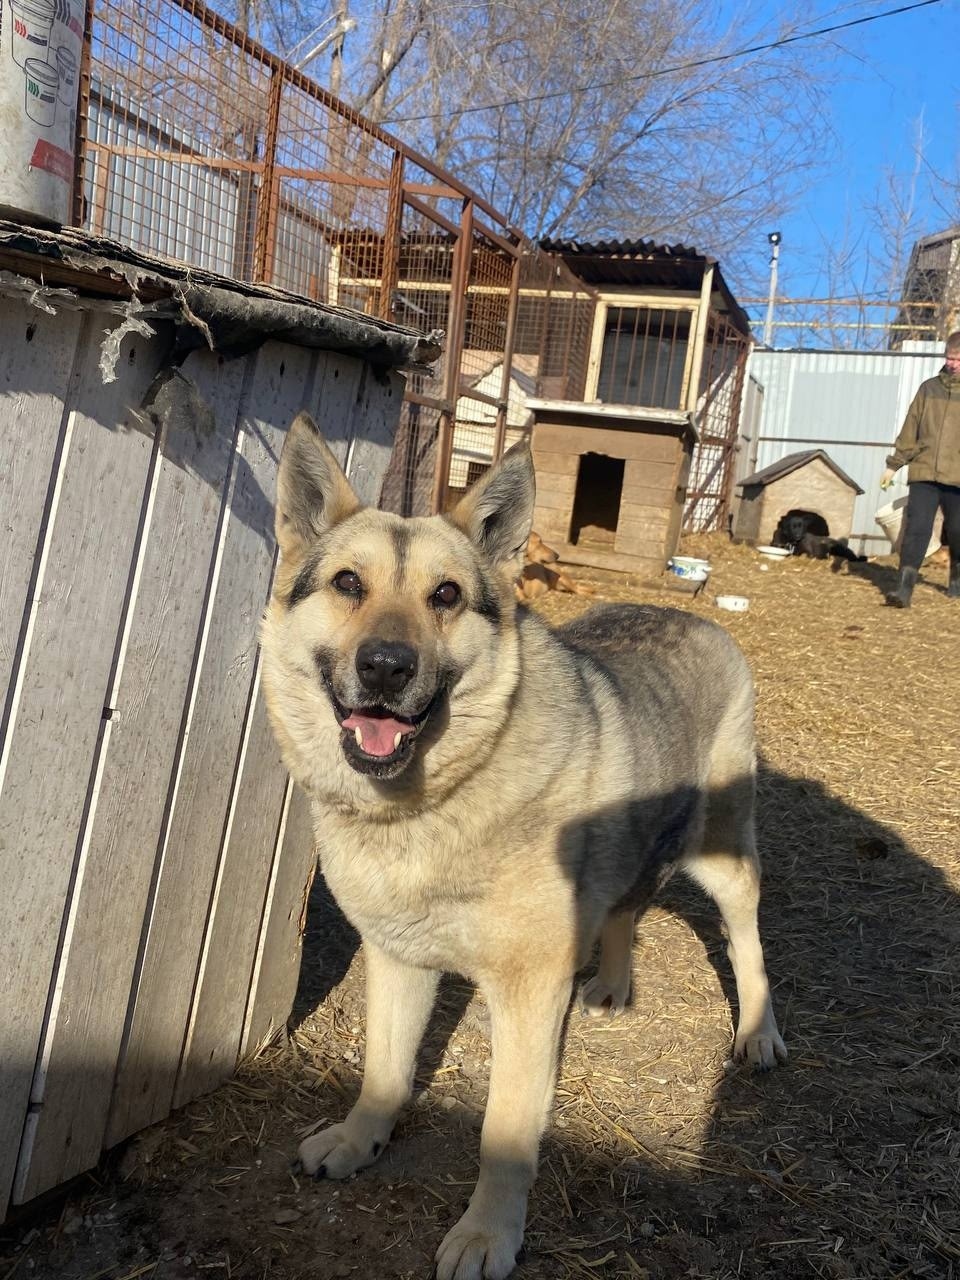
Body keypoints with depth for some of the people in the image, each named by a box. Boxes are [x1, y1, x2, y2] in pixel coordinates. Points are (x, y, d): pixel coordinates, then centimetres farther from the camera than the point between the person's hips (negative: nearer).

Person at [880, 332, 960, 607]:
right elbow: (910, 429, 13)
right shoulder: (929, 388, 10)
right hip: (923, 472, 1)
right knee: (916, 528, -10)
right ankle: (905, 587, -14)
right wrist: (894, 464, 11)